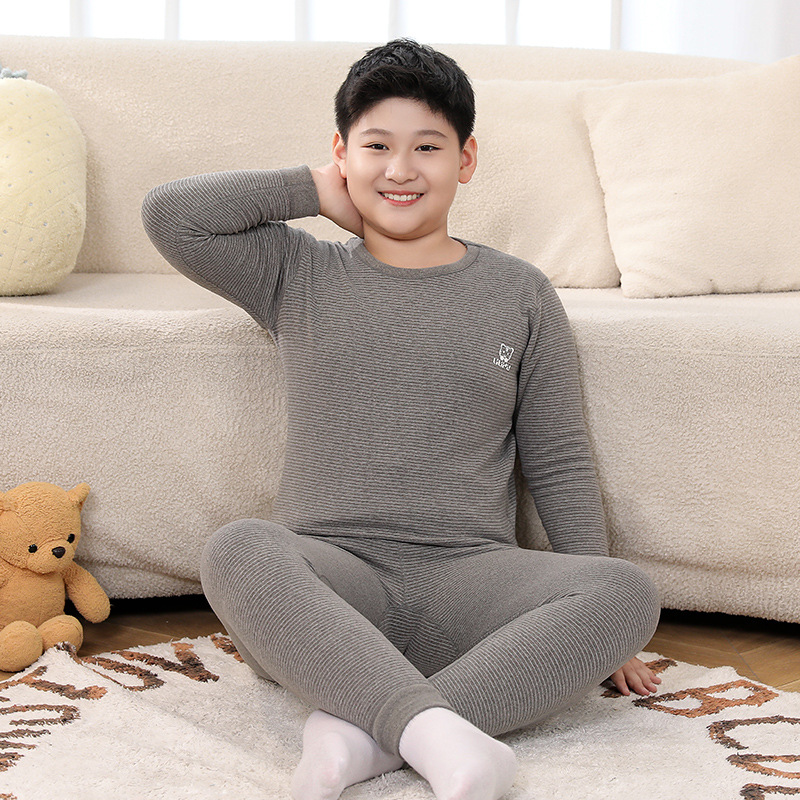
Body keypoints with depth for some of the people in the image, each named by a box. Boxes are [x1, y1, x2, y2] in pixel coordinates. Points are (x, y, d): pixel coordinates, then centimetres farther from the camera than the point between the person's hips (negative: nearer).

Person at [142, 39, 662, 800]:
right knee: (235, 550, -34)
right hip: (331, 578, -1)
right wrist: (315, 193, 10)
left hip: (467, 579, 1)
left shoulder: (519, 294, 15)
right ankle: (438, 731, -45)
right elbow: (170, 214, 2)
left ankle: (364, 734, -36)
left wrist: (594, 627, 6)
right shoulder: (298, 276, 15)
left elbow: (559, 464, 13)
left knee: (628, 591, -28)